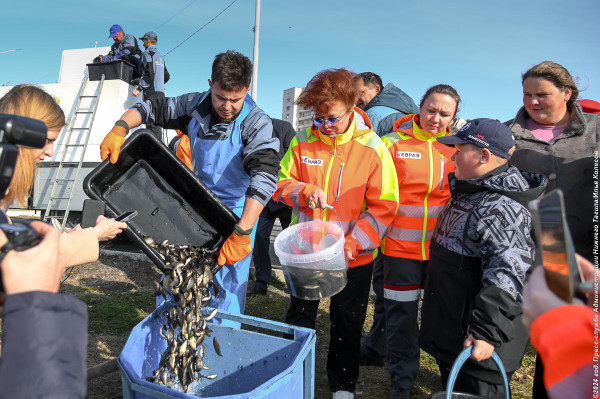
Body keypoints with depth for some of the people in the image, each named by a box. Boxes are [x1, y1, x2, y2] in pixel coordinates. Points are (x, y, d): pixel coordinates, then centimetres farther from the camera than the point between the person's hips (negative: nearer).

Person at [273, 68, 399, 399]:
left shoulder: (372, 147, -13)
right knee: (298, 317, 18)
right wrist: (305, 192, -20)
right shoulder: (303, 141, -7)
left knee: (347, 323, 17)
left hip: (354, 256, -1)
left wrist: (354, 244, -22)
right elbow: (282, 182, 1)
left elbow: (383, 206, -13)